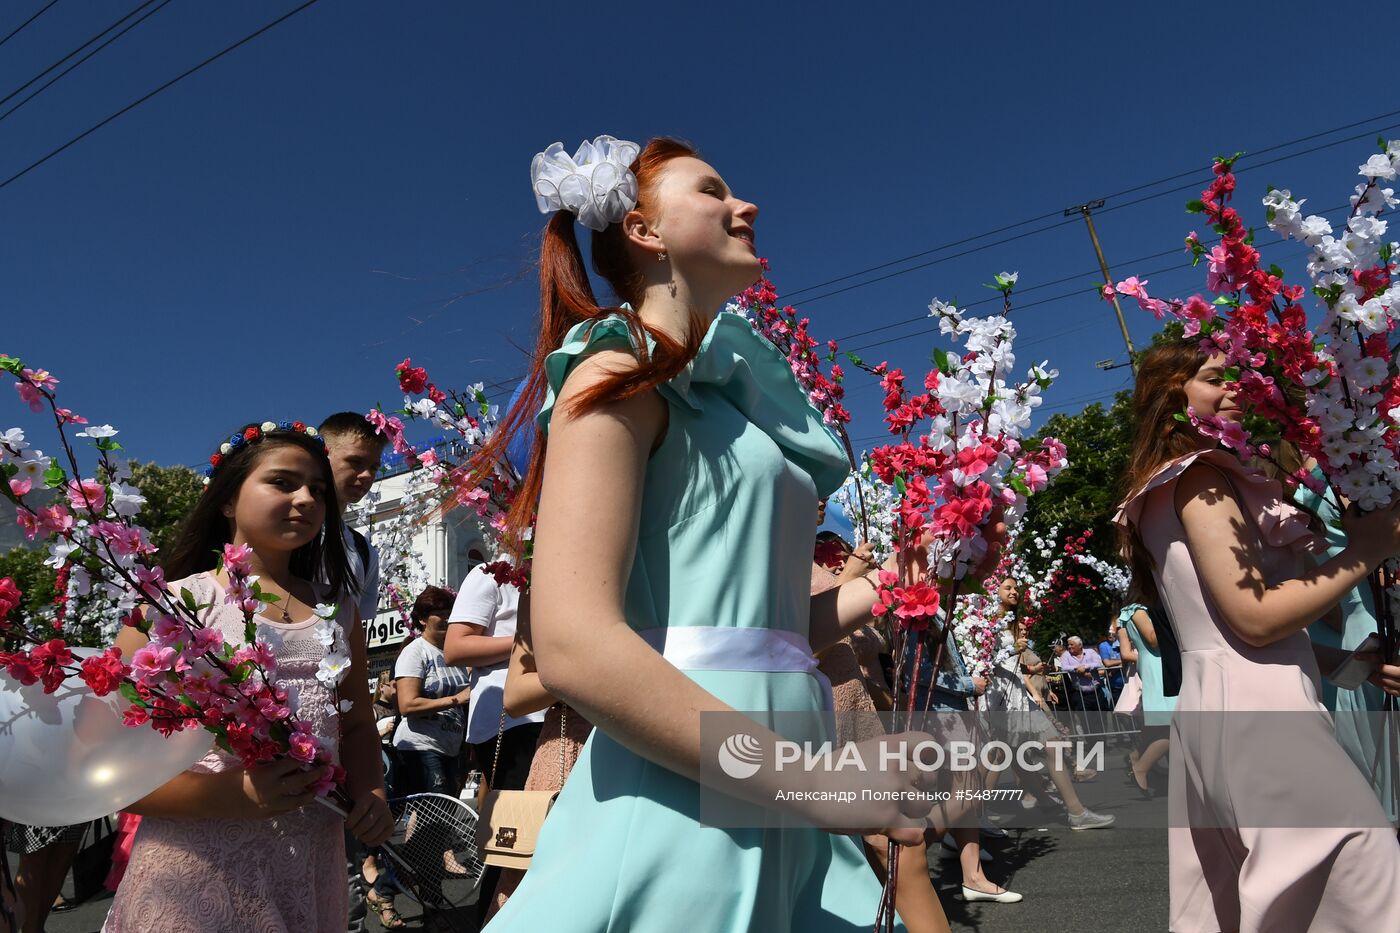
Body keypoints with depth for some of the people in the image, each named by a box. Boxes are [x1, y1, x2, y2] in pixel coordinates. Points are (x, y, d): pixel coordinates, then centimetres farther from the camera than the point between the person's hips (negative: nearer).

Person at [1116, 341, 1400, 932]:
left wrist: (1347, 661, 16)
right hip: (1258, 711, -10)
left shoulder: (1163, 492, 21)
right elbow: (1255, 617, -15)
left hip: (1209, 707, 10)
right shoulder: (1200, 477, -7)